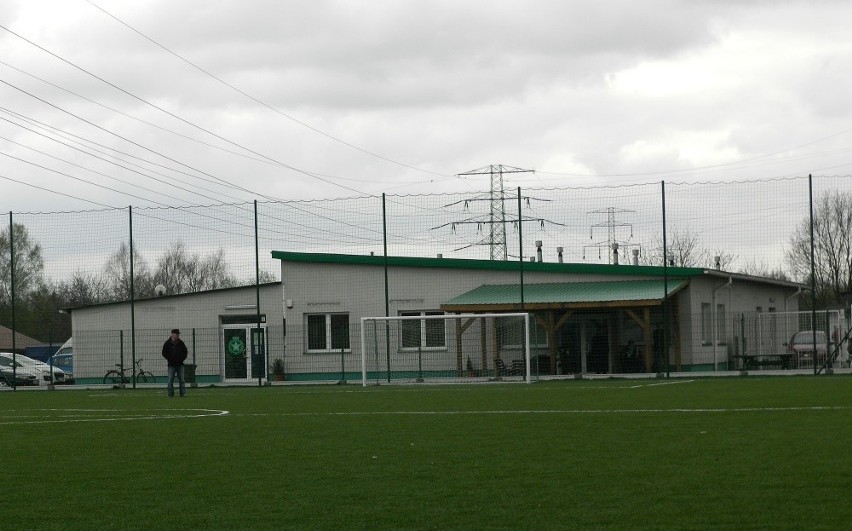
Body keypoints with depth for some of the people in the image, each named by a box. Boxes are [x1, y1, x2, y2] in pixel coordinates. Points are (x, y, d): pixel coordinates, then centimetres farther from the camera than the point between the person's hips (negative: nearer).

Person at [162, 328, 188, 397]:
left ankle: (183, 393, 6)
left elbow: (185, 351, 17)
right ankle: (170, 394, 3)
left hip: (180, 364, 2)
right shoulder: (167, 343, -1)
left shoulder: (181, 343, 8)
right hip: (171, 365, -2)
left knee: (181, 379, 3)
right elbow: (164, 353, 3)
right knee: (170, 380, -3)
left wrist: (183, 358, 5)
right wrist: (169, 359, -5)